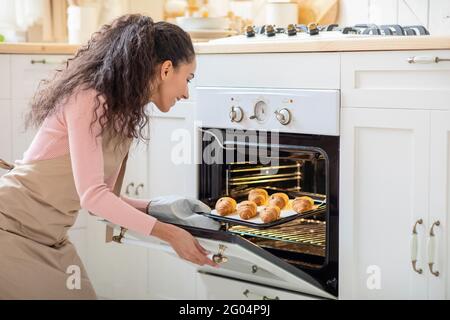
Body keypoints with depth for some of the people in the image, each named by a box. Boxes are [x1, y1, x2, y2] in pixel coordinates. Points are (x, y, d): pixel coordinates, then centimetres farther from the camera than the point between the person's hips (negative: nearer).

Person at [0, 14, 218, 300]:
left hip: (51, 240, 9)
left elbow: (101, 196, 6)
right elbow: (91, 195, -27)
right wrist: (167, 233, -26)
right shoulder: (88, 98, -21)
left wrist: (156, 207, -7)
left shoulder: (124, 115, 7)